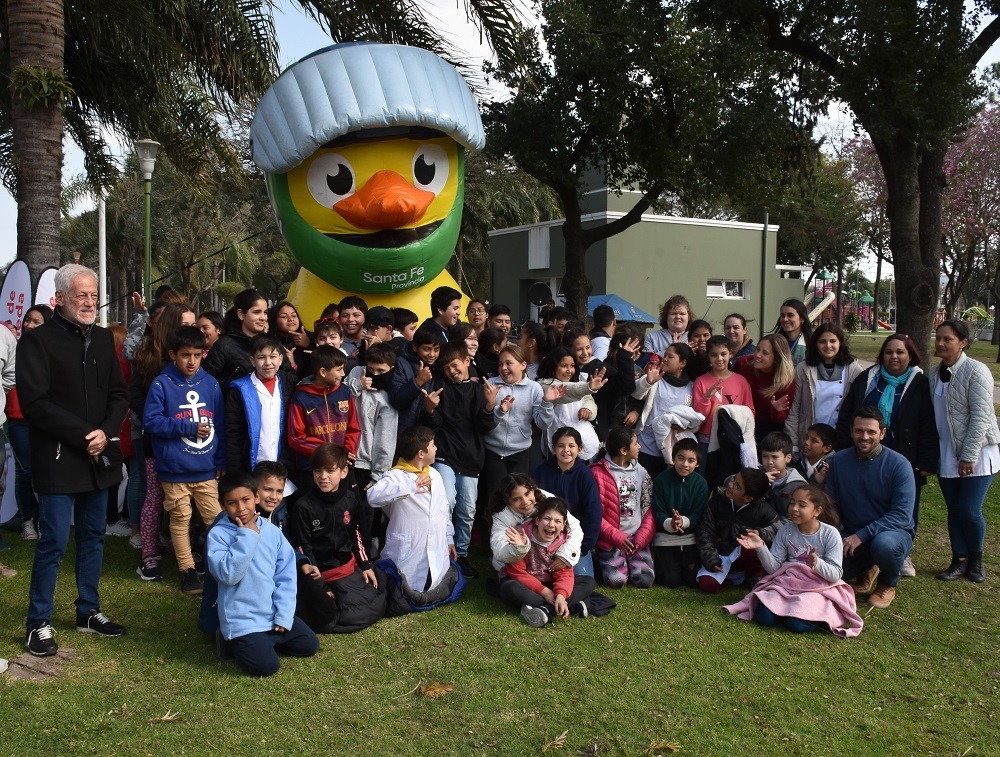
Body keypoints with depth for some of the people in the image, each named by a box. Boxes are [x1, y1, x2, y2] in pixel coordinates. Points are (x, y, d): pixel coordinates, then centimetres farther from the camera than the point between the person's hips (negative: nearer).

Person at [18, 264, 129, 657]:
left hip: (98, 457, 6)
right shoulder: (37, 341, -7)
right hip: (57, 459, -6)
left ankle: (88, 611, 27)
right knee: (53, 542, -2)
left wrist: (105, 433, -7)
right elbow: (35, 403, -13)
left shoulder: (103, 339, 11)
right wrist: (83, 436, -15)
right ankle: (39, 623, 13)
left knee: (93, 536, 13)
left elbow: (119, 393, 10)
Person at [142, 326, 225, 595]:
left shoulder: (211, 384, 4)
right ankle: (187, 570, 19)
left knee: (216, 518, 2)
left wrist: (221, 461, 8)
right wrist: (189, 428, -13)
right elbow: (151, 421, -10)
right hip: (174, 470, -2)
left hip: (207, 470, 2)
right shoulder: (162, 384, -5)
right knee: (181, 520, 7)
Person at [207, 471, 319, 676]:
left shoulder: (271, 530, 1)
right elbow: (228, 574, -25)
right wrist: (247, 536, -22)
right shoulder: (218, 534, -11)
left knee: (310, 645, 6)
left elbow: (286, 575, 2)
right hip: (243, 621, -5)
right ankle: (235, 642, 8)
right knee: (266, 666, -19)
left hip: (275, 615, 5)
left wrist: (284, 615, -6)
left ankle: (264, 641, 19)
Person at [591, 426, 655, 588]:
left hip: (637, 539, 3)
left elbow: (649, 509, 7)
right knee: (617, 580, -20)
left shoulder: (641, 472, 8)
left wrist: (641, 538, -7)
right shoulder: (598, 473, -6)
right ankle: (605, 563, 13)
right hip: (610, 540, -3)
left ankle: (630, 562, 16)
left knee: (645, 580, -15)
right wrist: (617, 537, -16)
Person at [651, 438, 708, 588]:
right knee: (670, 581, -8)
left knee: (693, 580, -3)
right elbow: (658, 513, -11)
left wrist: (683, 521, -32)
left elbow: (697, 515, -10)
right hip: (665, 537, -2)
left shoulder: (701, 484, -7)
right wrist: (670, 524, -33)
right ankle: (656, 558, 22)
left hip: (690, 537, 2)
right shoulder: (661, 480, -10)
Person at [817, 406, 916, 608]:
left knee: (884, 544, -39)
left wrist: (862, 535, -27)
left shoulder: (898, 464, -12)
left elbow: (902, 515, -19)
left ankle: (888, 584, -1)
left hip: (893, 532, -3)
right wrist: (820, 487, -17)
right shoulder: (838, 461, -1)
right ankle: (867, 569, 16)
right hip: (851, 535, 4)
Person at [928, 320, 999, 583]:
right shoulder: (935, 373, 6)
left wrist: (969, 456, -19)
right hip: (946, 454, 6)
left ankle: (975, 559, 18)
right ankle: (959, 560, 23)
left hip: (977, 453, -6)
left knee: (970, 510, -6)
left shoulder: (976, 371, -14)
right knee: (954, 510, 10)